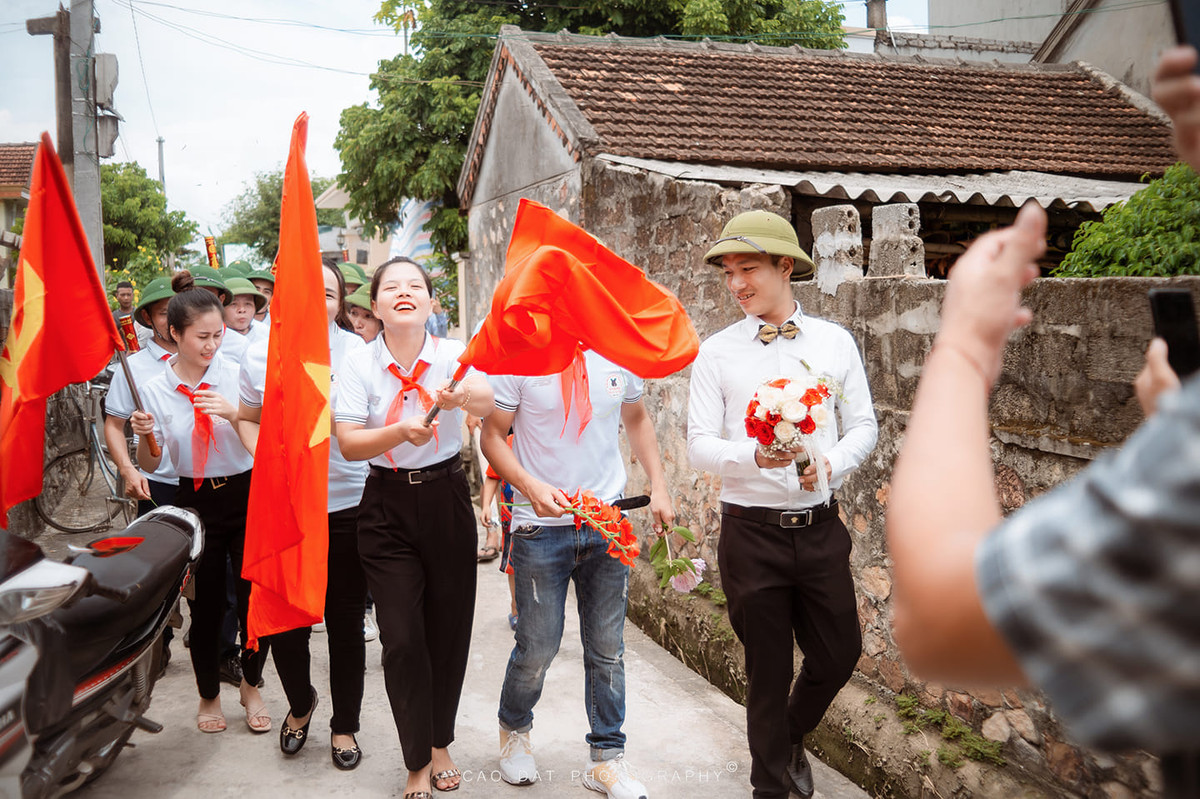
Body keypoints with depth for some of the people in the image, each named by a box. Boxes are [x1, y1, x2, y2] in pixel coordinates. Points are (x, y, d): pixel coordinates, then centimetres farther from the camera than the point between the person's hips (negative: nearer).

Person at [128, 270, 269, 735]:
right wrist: (145, 435, -19)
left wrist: (233, 413, -23)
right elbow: (149, 465, 1)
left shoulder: (237, 375, -5)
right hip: (196, 502, 1)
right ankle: (208, 694, 31)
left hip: (246, 495, 0)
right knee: (206, 605, 8)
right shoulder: (155, 389, -3)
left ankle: (251, 686, 28)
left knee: (254, 597, 3)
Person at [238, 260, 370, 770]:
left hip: (348, 505, -2)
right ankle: (300, 703, 41)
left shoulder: (358, 354, -6)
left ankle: (344, 725, 30)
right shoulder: (260, 355, 2)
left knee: (345, 621, 8)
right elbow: (248, 419, 15)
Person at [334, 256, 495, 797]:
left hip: (447, 498, 1)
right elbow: (348, 444, -12)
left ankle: (440, 743, 34)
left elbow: (486, 402, -26)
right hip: (388, 506, -1)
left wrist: (464, 396, -49)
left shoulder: (453, 355, -7)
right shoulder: (359, 365, -6)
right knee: (402, 639, -2)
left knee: (449, 627, 10)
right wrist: (401, 432, -30)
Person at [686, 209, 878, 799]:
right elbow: (700, 445, -4)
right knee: (768, 668, 8)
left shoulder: (836, 343, 5)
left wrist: (832, 462, -13)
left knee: (839, 654, 11)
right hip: (751, 530, -2)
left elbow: (864, 425, 7)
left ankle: (791, 738, 43)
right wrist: (756, 457, -23)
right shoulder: (716, 352, -1)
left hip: (820, 526, 2)